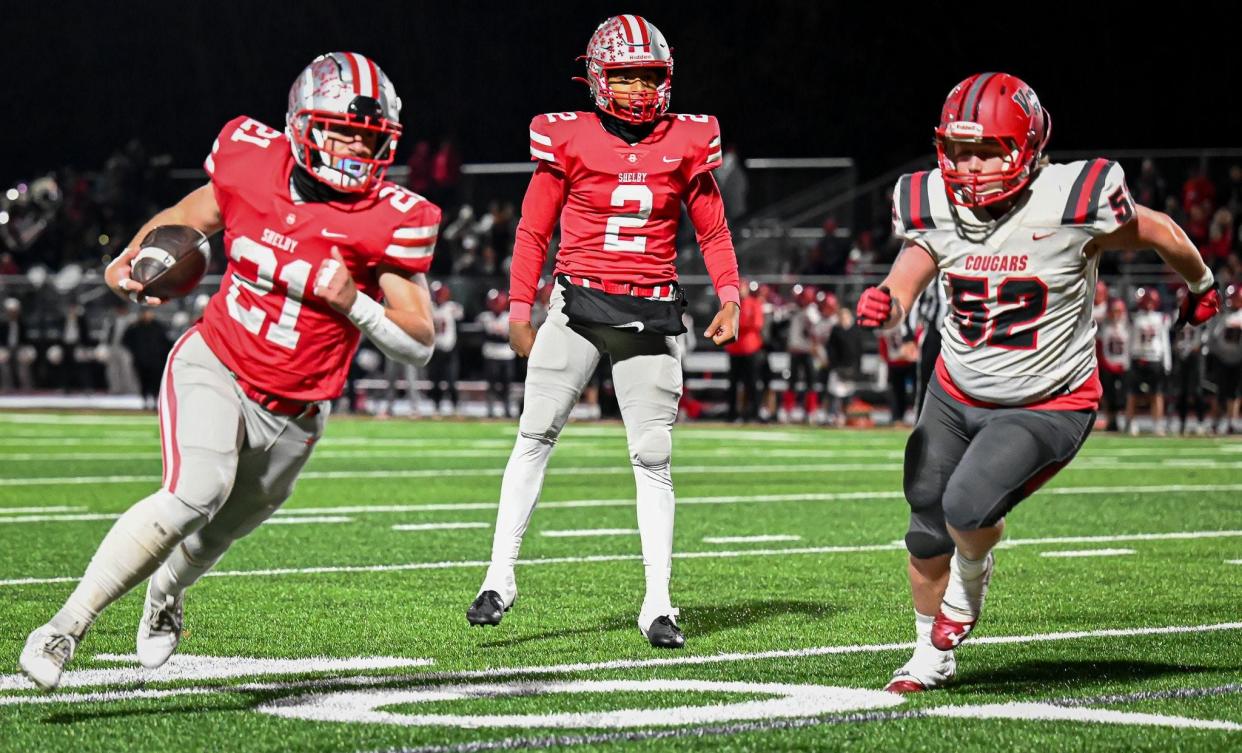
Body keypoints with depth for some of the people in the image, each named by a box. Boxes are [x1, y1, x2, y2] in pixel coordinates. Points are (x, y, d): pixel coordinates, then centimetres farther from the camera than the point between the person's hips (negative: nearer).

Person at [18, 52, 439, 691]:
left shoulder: (391, 221, -15)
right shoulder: (252, 164, -11)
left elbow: (420, 344, -12)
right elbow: (191, 216, 13)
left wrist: (353, 304, -27)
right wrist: (133, 257, -4)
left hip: (292, 413, 2)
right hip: (214, 368, -2)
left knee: (228, 526, 23)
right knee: (196, 493, -29)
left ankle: (165, 592, 60)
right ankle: (65, 627, -23)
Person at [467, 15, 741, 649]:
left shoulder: (685, 142, 5)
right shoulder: (570, 139, 0)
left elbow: (712, 231, 12)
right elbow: (533, 230, 7)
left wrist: (729, 299, 0)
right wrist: (520, 308, 4)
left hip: (649, 312, 1)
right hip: (577, 303, -1)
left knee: (653, 457, 1)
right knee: (535, 436, -5)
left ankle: (657, 605, 5)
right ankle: (500, 578, 2)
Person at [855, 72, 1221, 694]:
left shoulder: (1070, 204, -20)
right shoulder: (937, 210, -8)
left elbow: (1157, 231, -3)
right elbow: (907, 274, -12)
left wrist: (1200, 285, 17)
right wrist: (882, 303, -38)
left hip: (1045, 408, -5)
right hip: (955, 397, 5)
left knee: (969, 507, -23)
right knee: (927, 530, 10)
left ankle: (971, 579, 14)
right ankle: (931, 654, 36)